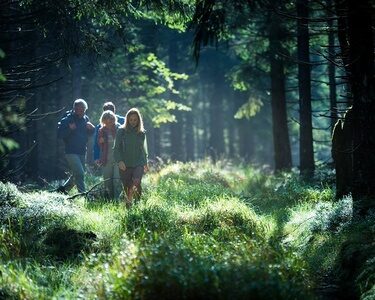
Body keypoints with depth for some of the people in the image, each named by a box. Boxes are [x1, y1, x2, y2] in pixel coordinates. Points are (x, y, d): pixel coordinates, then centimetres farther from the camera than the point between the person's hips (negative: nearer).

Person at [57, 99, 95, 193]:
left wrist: (91, 128, -4)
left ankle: (63, 188, 30)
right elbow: (60, 134, -13)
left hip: (82, 152, 7)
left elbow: (91, 133, 18)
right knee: (80, 173, -16)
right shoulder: (67, 119, -9)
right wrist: (70, 129, -27)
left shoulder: (85, 119, 10)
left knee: (77, 175, 14)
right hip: (71, 152, -7)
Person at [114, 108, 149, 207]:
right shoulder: (121, 131, 0)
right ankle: (128, 206, 13)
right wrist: (119, 161, -13)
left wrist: (145, 162, 23)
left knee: (136, 182, -23)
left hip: (138, 163, 1)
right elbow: (117, 148, 0)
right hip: (125, 164, -1)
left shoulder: (142, 133, 9)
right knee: (127, 187, 1)